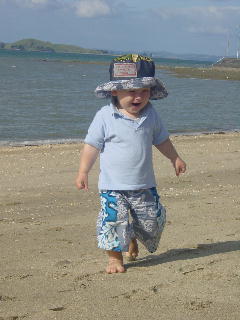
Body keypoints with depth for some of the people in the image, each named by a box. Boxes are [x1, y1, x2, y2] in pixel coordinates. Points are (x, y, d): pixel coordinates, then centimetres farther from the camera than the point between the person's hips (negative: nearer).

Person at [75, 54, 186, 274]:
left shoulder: (150, 115, 2)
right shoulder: (105, 117, -11)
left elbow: (161, 140, 18)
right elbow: (92, 145, -6)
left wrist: (175, 158, 24)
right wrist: (83, 172, -9)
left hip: (144, 185, 4)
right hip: (113, 185, -4)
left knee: (152, 220, 11)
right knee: (114, 220, -9)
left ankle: (133, 239, 41)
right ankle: (115, 256, 12)